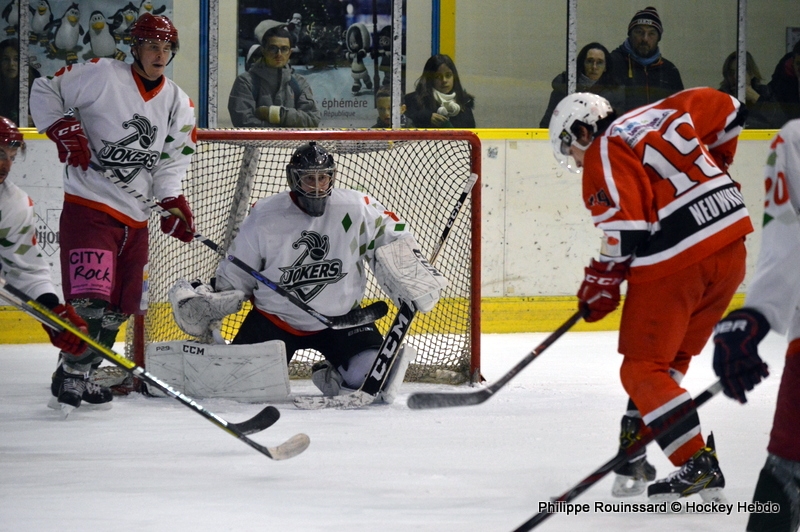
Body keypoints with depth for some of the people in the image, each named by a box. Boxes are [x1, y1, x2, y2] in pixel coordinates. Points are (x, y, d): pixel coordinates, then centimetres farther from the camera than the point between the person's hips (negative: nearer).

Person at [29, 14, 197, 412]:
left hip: (136, 216, 7)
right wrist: (62, 128, -16)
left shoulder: (178, 104, 9)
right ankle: (70, 376, -8)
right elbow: (45, 91, -2)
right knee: (92, 299, -18)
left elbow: (172, 160, 10)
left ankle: (85, 372, 25)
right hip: (88, 204, -7)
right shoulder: (101, 76, -9)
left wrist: (172, 202, -5)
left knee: (119, 307, 10)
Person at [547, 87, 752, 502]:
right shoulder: (659, 116, 18)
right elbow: (726, 109, 27)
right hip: (731, 248, 8)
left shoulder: (604, 154, -3)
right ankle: (634, 455, 17)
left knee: (643, 369, -2)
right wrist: (710, 168, 37)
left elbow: (625, 229, -12)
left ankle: (698, 465, -13)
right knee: (669, 360, 18)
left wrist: (600, 283, 1)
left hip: (675, 262, -8)